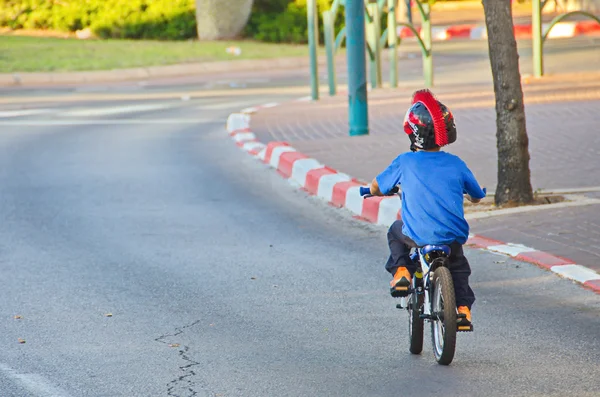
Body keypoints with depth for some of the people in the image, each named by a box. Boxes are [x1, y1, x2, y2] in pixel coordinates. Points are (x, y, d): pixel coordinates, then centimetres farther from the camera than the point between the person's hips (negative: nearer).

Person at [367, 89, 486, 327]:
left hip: (418, 236, -2)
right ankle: (464, 309, 23)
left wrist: (379, 191, 32)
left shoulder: (405, 163, -5)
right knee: (458, 264, 34)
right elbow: (477, 197, 13)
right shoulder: (455, 164, 1)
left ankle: (401, 270, 12)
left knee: (395, 232, 32)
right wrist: (464, 193, 37)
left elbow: (375, 187, 8)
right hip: (453, 236, 2)